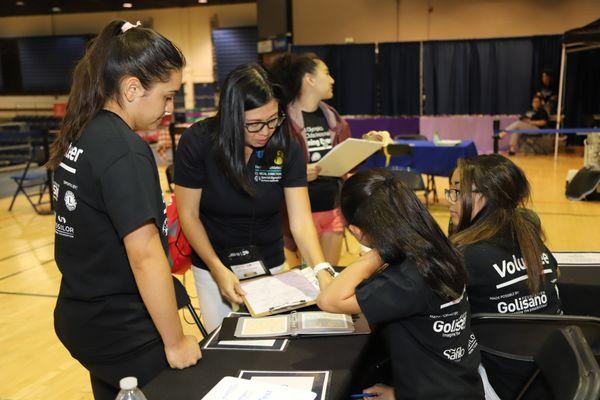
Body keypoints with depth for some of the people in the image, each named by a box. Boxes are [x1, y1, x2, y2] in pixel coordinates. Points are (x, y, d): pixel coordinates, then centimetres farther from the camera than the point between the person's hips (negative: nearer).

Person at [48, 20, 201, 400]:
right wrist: (175, 342, -18)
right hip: (124, 333, -8)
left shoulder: (79, 134, 3)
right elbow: (145, 255, -26)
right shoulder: (125, 149, -23)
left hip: (81, 319, 8)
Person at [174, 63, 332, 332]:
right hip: (213, 264, -1)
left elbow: (301, 220, -18)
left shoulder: (287, 148, -15)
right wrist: (218, 269, -22)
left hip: (270, 264, 2)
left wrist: (322, 269, -34)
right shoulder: (196, 143, -20)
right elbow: (189, 215, -13)